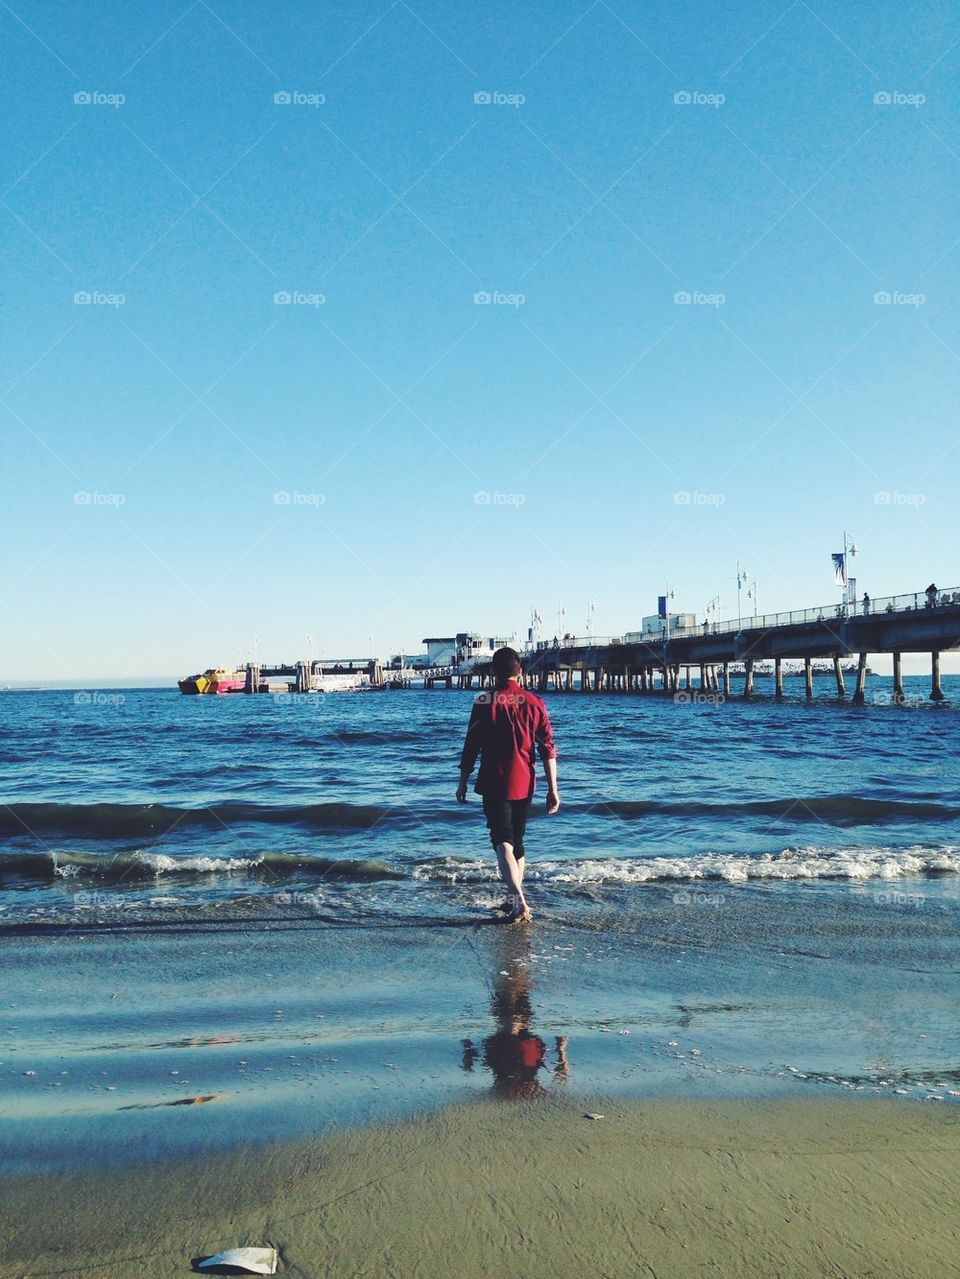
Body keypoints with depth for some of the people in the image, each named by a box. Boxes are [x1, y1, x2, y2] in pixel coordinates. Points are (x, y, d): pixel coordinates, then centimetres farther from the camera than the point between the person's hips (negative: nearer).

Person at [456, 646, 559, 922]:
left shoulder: (484, 702, -6)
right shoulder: (534, 702, 1)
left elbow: (471, 747, -4)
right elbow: (548, 749, -2)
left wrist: (463, 783, 6)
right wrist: (553, 789, 2)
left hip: (494, 784, -4)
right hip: (524, 784, 4)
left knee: (503, 842, -5)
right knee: (517, 841, 19)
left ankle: (519, 901, -21)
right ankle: (515, 899, 28)